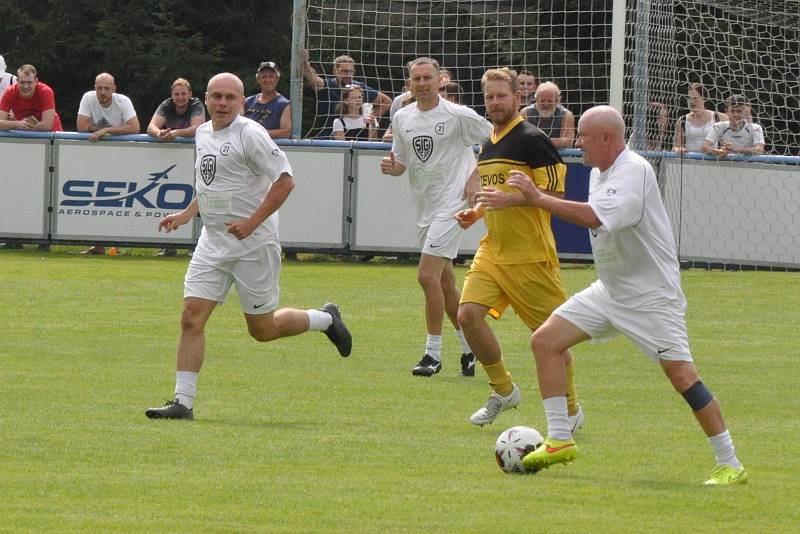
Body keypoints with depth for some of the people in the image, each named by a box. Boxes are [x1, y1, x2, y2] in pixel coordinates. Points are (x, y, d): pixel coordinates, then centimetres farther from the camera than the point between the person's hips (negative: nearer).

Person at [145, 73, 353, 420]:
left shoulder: (250, 134, -14)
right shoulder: (203, 134, 11)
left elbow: (285, 181, -17)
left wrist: (252, 222, -22)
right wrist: (186, 215, 18)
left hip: (253, 244, -7)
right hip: (213, 241, 7)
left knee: (262, 329, 4)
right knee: (192, 317, -6)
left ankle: (325, 319, 29)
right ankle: (183, 402, -5)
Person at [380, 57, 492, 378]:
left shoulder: (458, 116, -9)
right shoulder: (403, 118, 9)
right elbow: (402, 163, 17)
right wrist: (391, 166, -5)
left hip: (451, 203, -7)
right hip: (423, 207, 7)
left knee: (428, 276, -17)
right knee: (445, 282, 13)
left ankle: (433, 353, -11)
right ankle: (469, 348, 27)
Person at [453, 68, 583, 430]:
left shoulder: (532, 140, -10)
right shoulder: (488, 145, 16)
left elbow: (555, 194, -14)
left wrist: (509, 199, -23)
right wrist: (476, 213, 11)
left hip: (530, 254, -7)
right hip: (492, 250, 7)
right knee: (468, 314, -9)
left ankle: (571, 409, 15)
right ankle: (503, 390, 8)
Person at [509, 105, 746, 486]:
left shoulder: (634, 172, -22)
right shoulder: (599, 172, 8)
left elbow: (594, 217, -35)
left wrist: (537, 198, -30)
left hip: (651, 294, -9)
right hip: (610, 290, 9)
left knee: (681, 374, -13)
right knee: (544, 340, 1)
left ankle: (730, 465, -6)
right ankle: (559, 441, 5)